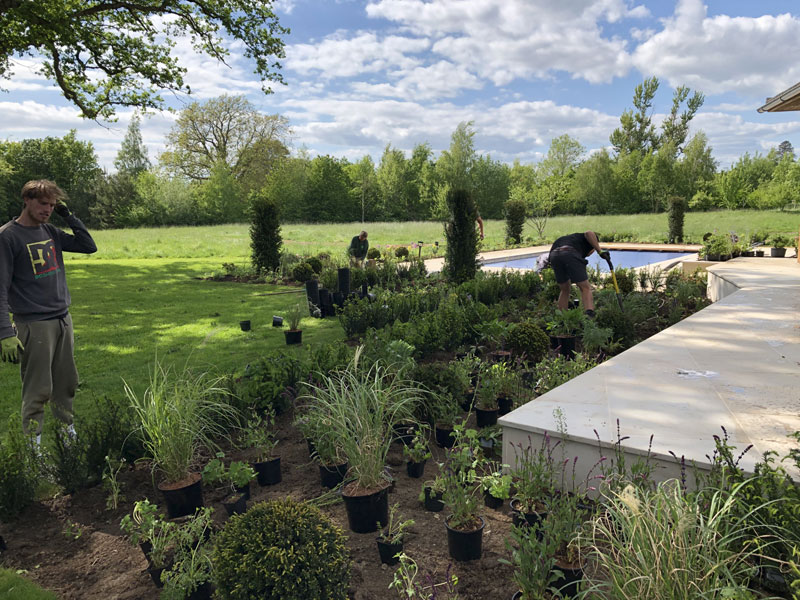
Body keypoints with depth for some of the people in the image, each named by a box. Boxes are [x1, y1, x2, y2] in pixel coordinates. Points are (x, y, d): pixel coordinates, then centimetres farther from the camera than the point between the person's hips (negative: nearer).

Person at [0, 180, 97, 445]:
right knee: (37, 391, -1)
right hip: (34, 326, -6)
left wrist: (68, 215, 4)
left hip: (63, 321, 6)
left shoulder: (50, 232, 10)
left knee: (66, 384, 13)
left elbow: (89, 246, 16)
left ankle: (68, 432, 26)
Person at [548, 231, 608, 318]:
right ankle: (590, 316, -15)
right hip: (571, 255, -5)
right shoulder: (591, 239, 30)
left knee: (564, 290, 23)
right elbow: (589, 233, 1)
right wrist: (600, 251, 2)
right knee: (586, 288, 5)